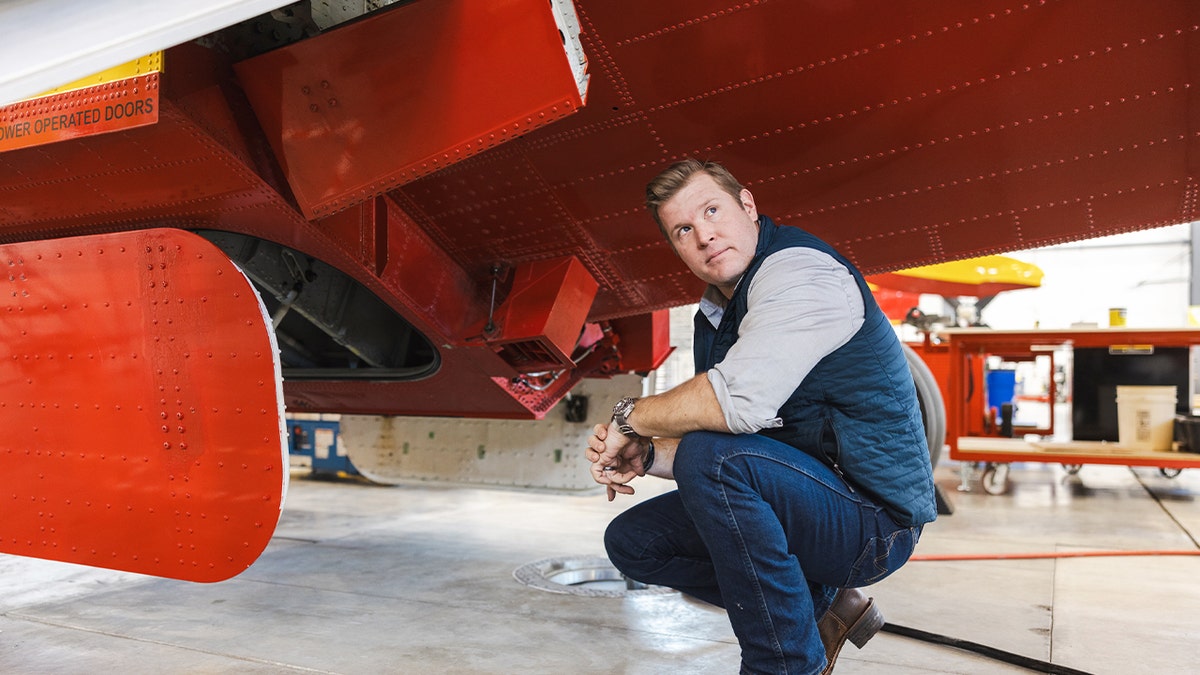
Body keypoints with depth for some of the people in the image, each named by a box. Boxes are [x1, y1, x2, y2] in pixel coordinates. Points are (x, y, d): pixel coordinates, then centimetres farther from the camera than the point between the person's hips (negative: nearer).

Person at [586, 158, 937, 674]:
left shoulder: (800, 269, -18)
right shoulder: (713, 315, 11)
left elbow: (736, 403, -32)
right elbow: (704, 429, 15)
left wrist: (630, 416, -15)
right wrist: (646, 455, -6)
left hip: (875, 516, -9)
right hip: (809, 502, 9)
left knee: (712, 455, -32)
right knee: (632, 540, 7)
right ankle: (820, 604, 10)